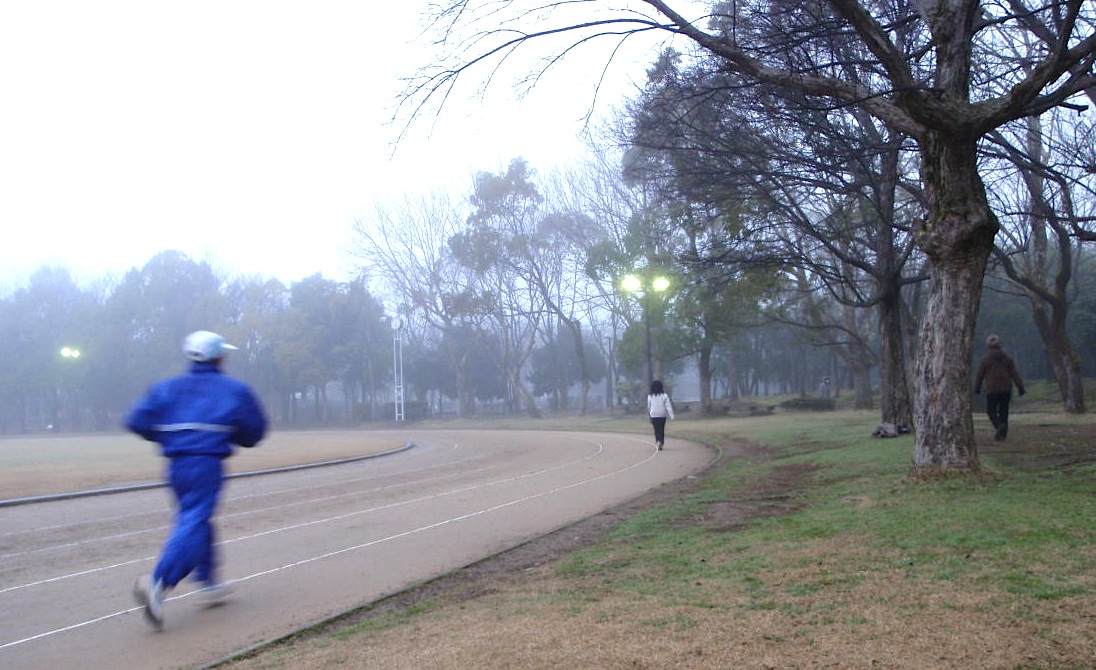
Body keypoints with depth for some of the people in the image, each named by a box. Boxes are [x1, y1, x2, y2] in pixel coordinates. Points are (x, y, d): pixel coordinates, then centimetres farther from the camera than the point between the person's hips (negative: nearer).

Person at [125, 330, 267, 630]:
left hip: (176, 465, 5)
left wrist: (169, 436, 17)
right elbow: (254, 431, 8)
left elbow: (137, 421, 4)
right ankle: (157, 583, -29)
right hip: (207, 463, -5)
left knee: (194, 519, 20)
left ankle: (209, 583, 26)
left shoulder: (167, 388, 13)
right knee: (193, 524, -11)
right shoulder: (234, 390, 5)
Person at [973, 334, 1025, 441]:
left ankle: (999, 425, -23)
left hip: (992, 389, -4)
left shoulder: (986, 359, -3)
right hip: (1006, 389, 4)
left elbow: (979, 375, 3)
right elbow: (1015, 373, 3)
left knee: (991, 411, 3)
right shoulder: (1008, 358, 7)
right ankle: (1002, 433, 10)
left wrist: (977, 388, 15)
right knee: (1004, 411, 11)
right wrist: (1020, 387, 3)